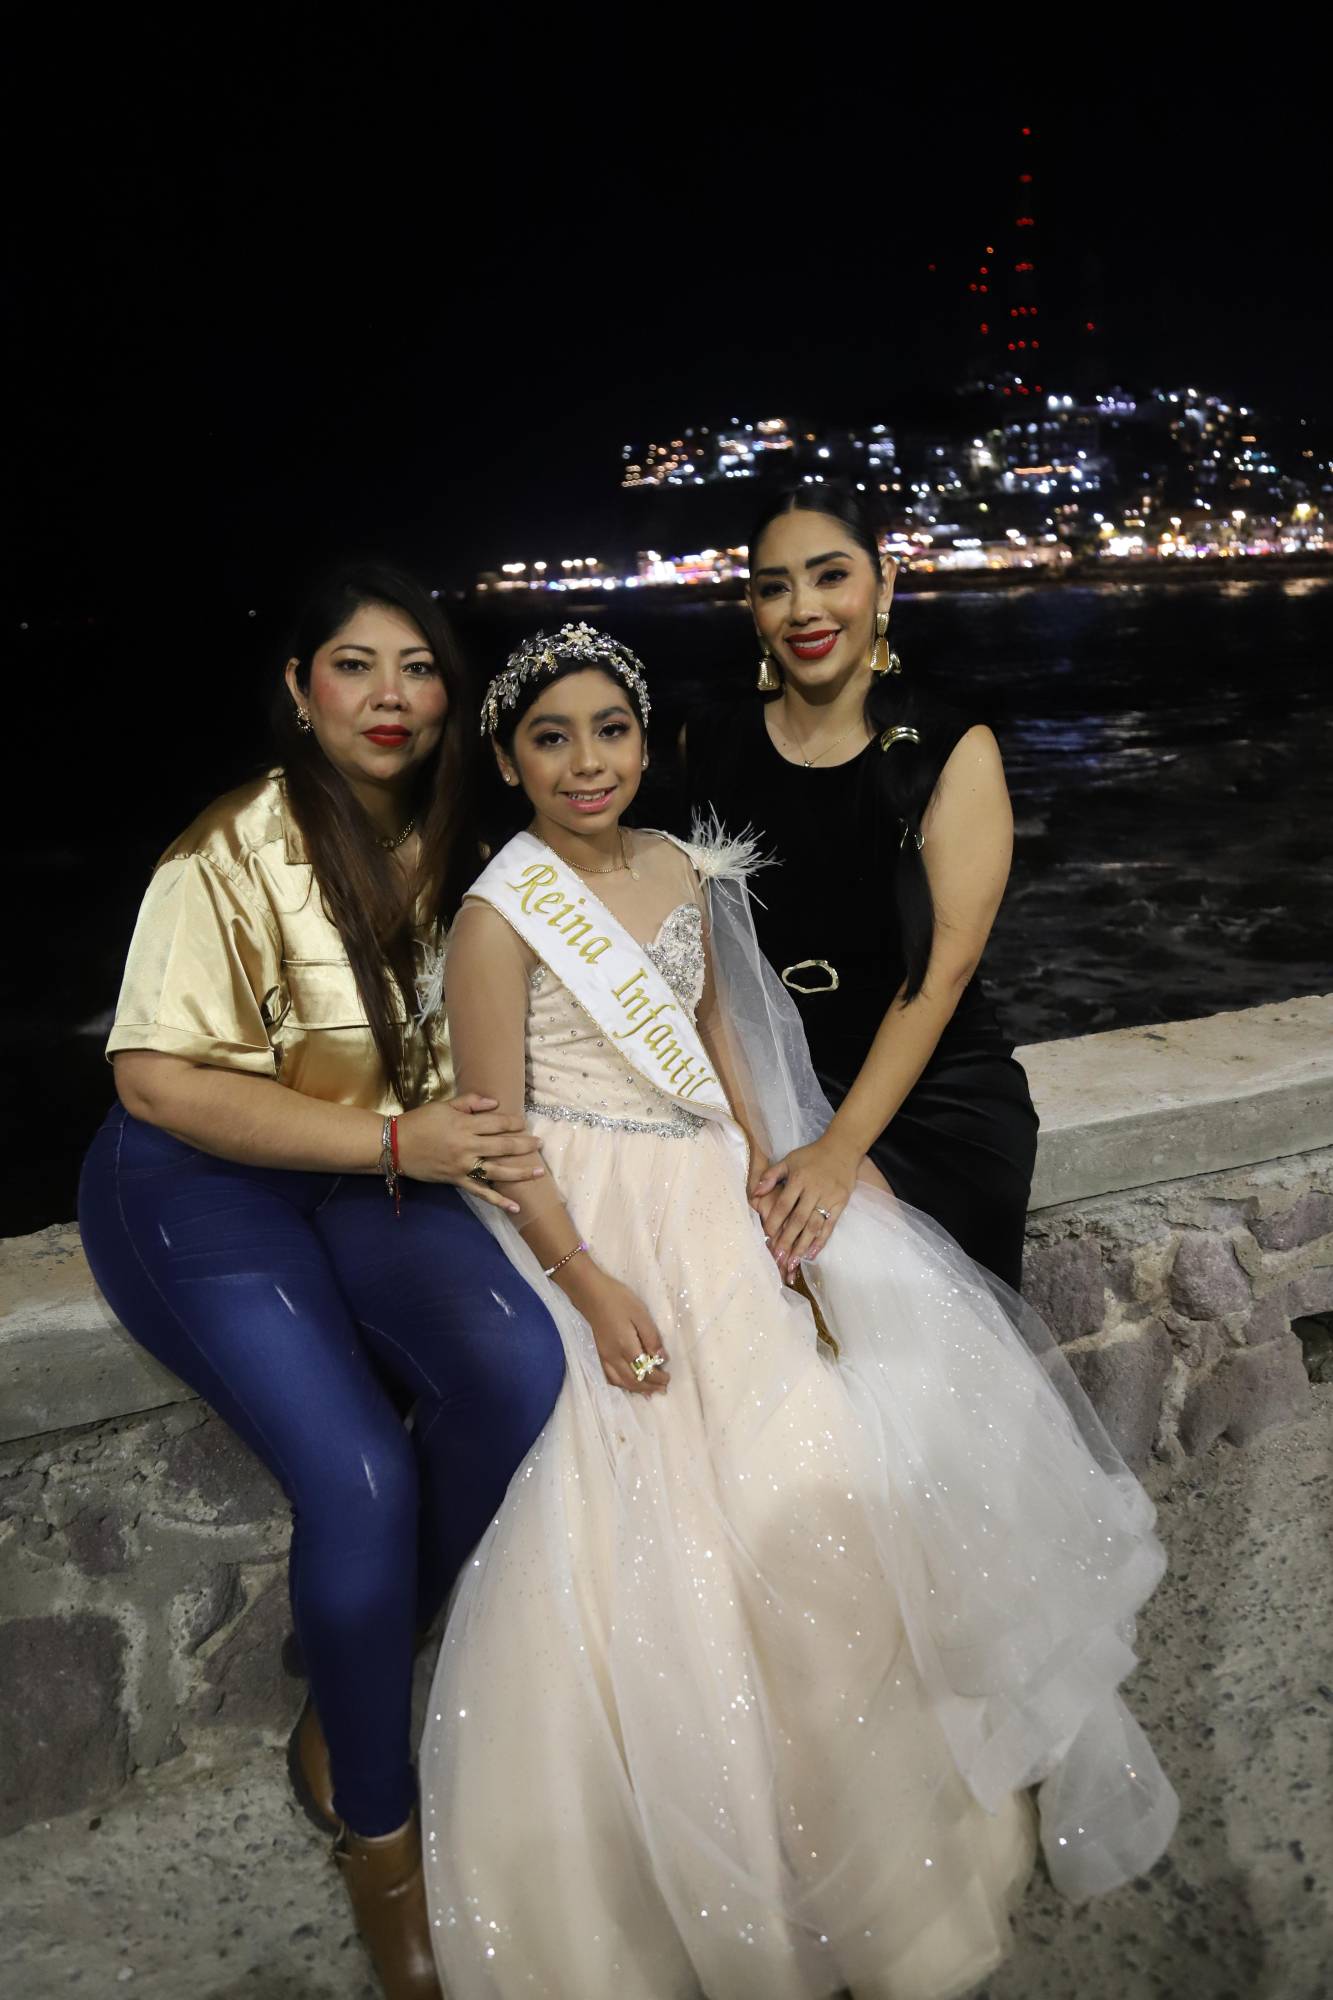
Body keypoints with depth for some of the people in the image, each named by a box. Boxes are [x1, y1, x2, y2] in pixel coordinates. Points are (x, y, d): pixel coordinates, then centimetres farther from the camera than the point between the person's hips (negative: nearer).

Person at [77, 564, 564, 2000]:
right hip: (204, 1188, -5)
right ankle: (375, 1826, 6)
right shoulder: (234, 853, -15)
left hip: (378, 1175, 5)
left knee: (519, 1369, -23)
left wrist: (486, 1131, -4)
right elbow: (157, 1078, -18)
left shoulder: (448, 844, 4)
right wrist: (398, 1142, -21)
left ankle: (347, 1704, 3)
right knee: (362, 1477, -24)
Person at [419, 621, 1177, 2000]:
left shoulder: (679, 871, 8)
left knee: (817, 1475, 1)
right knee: (642, 1539, -7)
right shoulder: (499, 918, -10)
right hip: (585, 1227, -5)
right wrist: (594, 1288, -17)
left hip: (711, 1211, 6)